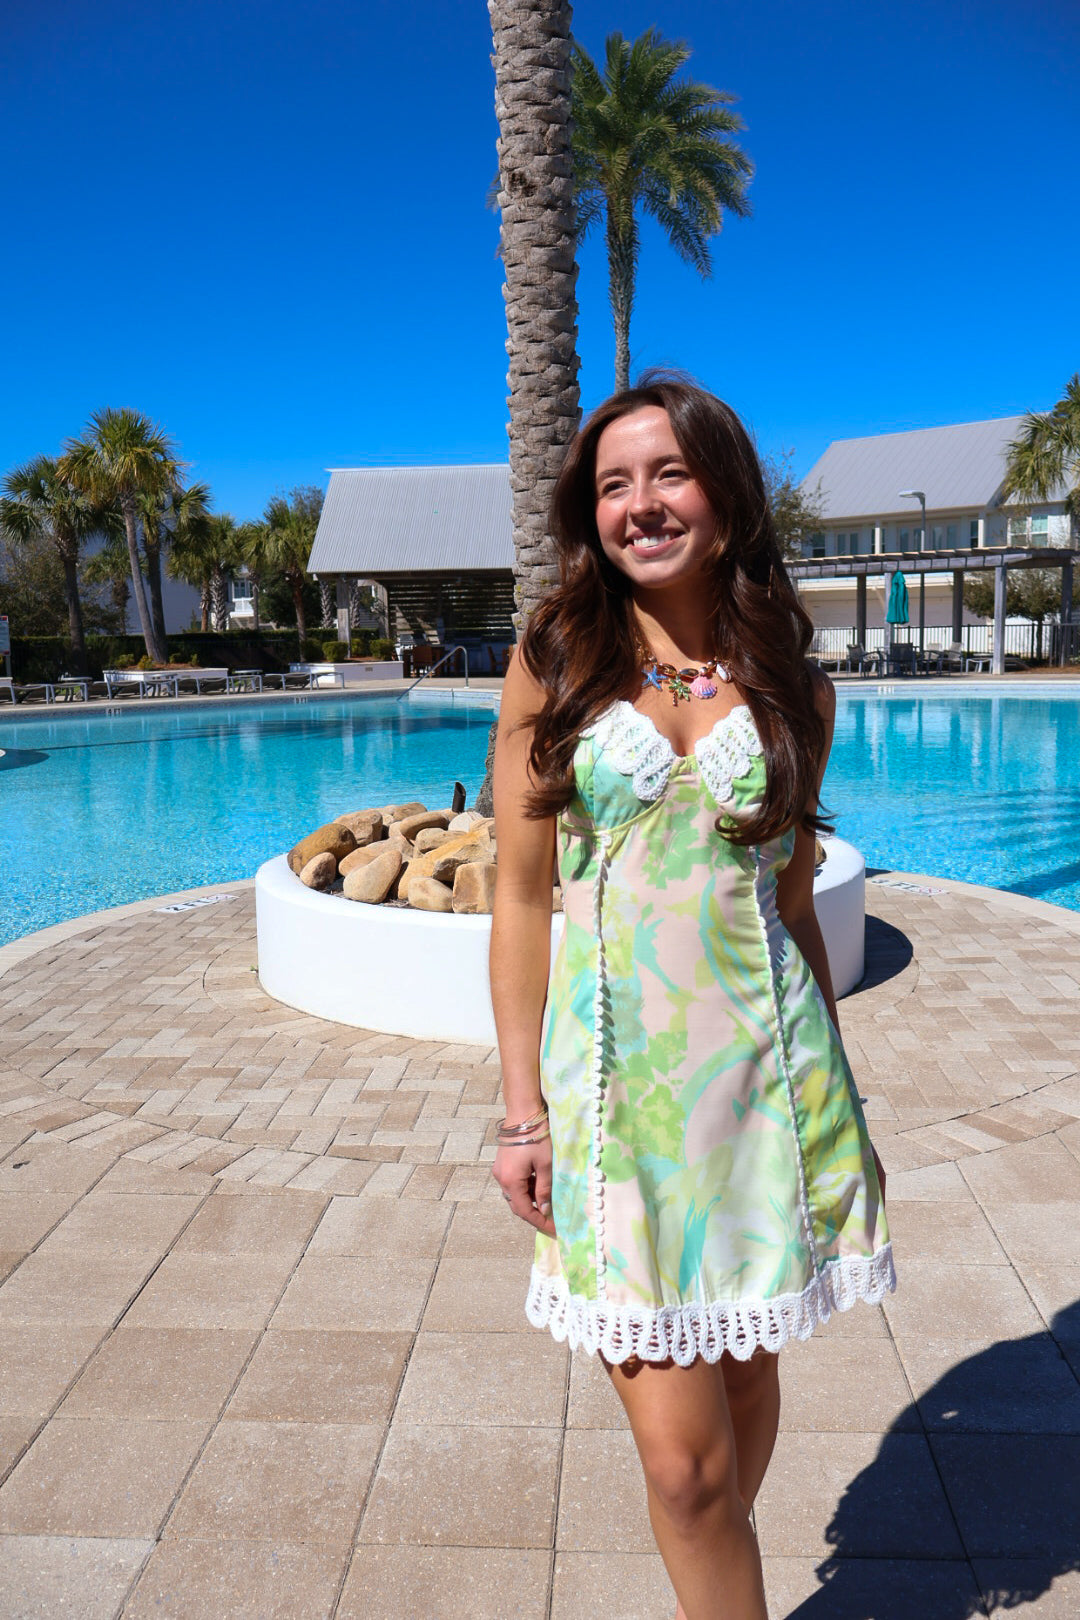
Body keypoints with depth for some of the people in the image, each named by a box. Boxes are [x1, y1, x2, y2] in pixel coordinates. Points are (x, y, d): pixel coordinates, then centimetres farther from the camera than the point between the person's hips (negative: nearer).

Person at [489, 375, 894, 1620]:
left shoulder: (792, 685, 4)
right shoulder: (556, 658, -2)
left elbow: (793, 900, 10)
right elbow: (522, 895, -1)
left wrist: (834, 1099, 12)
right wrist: (523, 1107, -4)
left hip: (765, 1069, 2)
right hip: (616, 1075, -2)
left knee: (745, 1374, 18)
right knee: (683, 1454, -1)